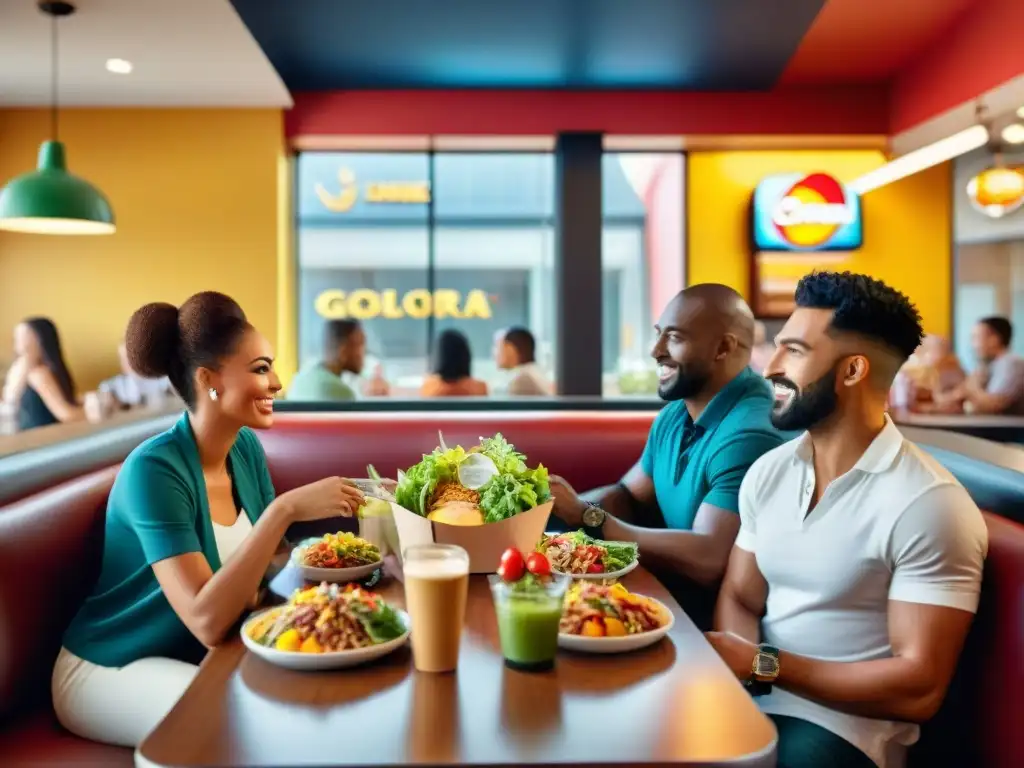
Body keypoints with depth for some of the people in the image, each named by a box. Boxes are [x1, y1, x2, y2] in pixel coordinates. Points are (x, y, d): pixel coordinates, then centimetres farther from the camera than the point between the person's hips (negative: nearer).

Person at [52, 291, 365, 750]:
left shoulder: (245, 448, -3)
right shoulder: (154, 470, -26)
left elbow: (258, 564, 2)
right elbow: (207, 622, -34)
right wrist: (284, 509, -40)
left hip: (201, 656, 7)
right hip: (108, 671, -7)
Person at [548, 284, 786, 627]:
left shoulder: (749, 436, -24)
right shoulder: (675, 414, 7)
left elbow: (708, 560, -31)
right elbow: (628, 495, 13)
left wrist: (587, 517, -24)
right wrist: (562, 506, -9)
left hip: (716, 619, -8)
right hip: (664, 592, 8)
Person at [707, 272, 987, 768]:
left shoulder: (929, 505, -16)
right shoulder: (768, 472, 5)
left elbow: (919, 688, -17)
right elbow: (739, 597, 9)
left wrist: (763, 666, -17)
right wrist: (735, 661, -14)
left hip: (843, 723, -5)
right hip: (750, 697, 6)